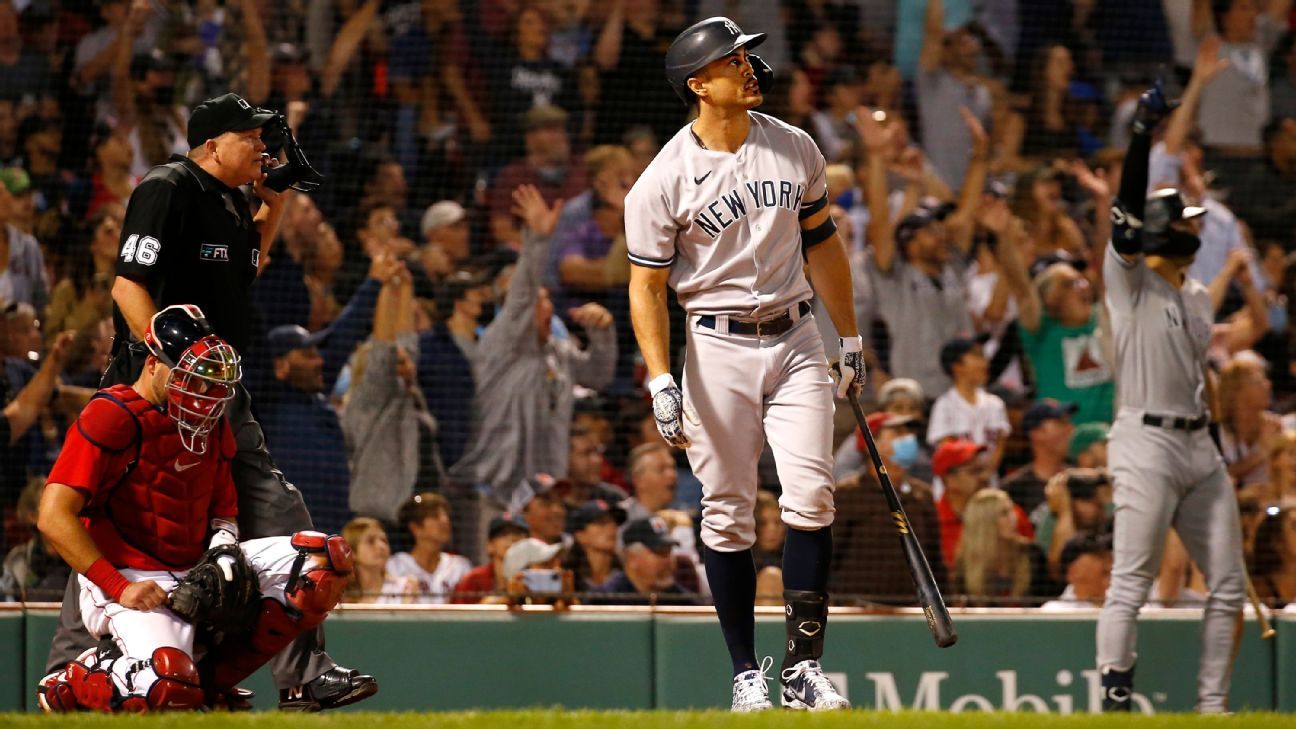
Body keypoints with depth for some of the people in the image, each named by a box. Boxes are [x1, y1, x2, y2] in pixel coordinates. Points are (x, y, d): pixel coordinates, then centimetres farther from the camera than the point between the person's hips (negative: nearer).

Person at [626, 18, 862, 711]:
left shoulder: (794, 148, 4)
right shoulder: (664, 180, -9)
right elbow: (646, 287, -5)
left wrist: (850, 339, 16)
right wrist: (660, 380, -15)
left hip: (796, 340, 3)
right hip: (718, 347, -3)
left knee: (811, 494, -10)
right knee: (727, 513, 0)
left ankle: (803, 666, -6)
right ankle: (746, 673, 9)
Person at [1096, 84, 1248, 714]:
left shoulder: (1198, 297, 20)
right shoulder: (1128, 278, -1)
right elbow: (1127, 216, -18)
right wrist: (1143, 134, -27)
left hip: (1199, 448, 8)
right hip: (1146, 443, -8)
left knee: (1228, 585, 7)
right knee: (1131, 585, -11)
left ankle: (1212, 705, 13)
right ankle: (1115, 704, -11)